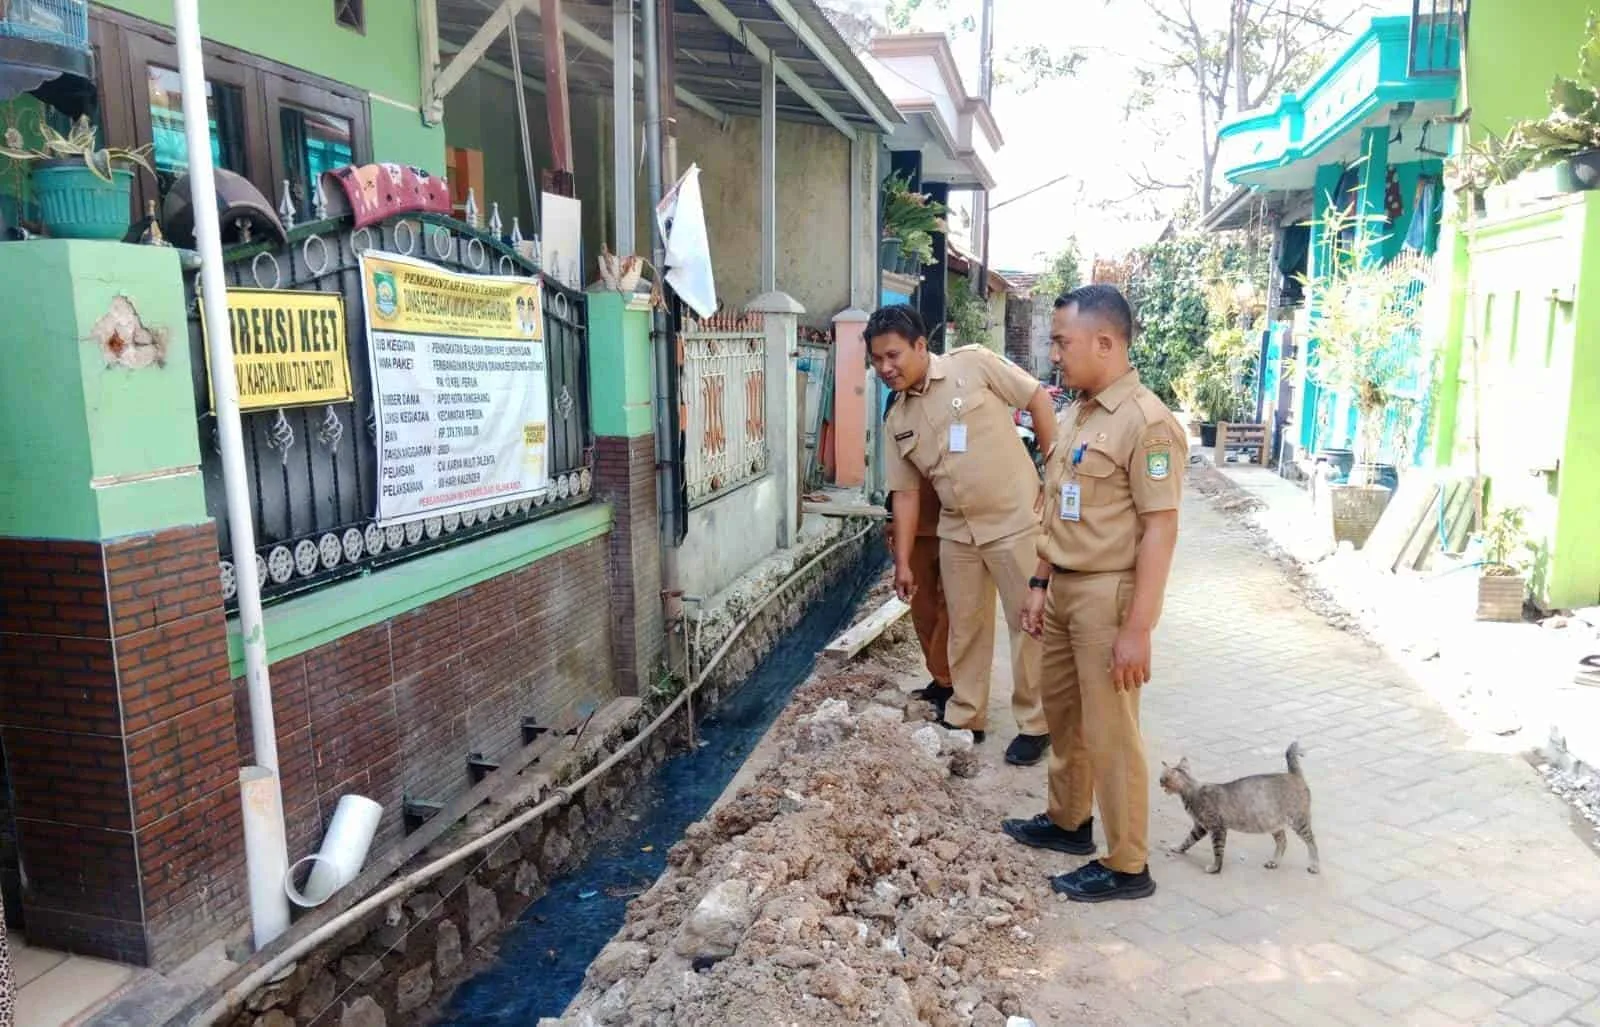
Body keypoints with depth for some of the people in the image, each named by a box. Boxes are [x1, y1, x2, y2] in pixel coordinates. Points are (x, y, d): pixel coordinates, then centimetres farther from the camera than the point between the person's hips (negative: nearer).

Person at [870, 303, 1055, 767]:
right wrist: (903, 561, 7)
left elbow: (1037, 398, -4)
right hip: (958, 531, 5)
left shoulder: (973, 365, -9)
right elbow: (906, 493, 8)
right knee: (964, 627, 14)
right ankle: (965, 716, 30)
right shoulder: (897, 421, 5)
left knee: (1029, 623, 4)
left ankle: (1035, 724, 19)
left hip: (1016, 520, -5)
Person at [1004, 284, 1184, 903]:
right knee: (1061, 710, 21)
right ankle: (1069, 821, 40)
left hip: (1109, 594, -9)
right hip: (1064, 589, 9)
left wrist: (1137, 627, -21)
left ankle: (1127, 866, 18)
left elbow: (1160, 530, -19)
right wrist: (1040, 583, 16)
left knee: (1109, 733, 2)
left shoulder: (1146, 422, -18)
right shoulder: (1075, 415, 10)